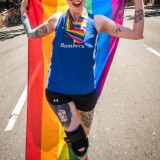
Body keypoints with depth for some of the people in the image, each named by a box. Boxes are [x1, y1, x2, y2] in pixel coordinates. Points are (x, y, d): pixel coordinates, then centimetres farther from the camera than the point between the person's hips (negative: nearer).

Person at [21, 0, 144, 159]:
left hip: (85, 90, 1)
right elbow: (31, 33, 14)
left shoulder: (97, 21, -6)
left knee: (84, 132, 23)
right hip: (57, 89, -1)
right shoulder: (56, 19, -2)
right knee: (79, 147, -6)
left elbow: (137, 34, -8)